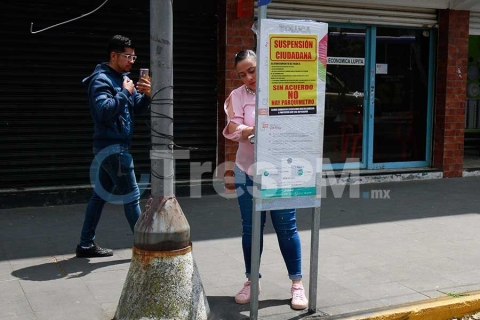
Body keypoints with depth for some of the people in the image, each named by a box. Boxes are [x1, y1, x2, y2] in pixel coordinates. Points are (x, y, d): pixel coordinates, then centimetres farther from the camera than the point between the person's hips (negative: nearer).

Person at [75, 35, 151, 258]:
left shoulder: (123, 78, 15)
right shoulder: (101, 79, -13)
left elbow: (138, 109, 13)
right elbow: (104, 110, -28)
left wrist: (146, 95, -6)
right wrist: (125, 92, -19)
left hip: (115, 146, 9)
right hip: (111, 146, -9)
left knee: (101, 194, 11)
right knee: (131, 194, -5)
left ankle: (86, 244, 18)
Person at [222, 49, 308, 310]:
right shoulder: (237, 96, 1)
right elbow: (233, 130, -11)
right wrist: (256, 130, -29)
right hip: (248, 171, 2)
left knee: (286, 228, 2)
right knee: (250, 228, 9)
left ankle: (297, 283, 15)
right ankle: (251, 281, 24)